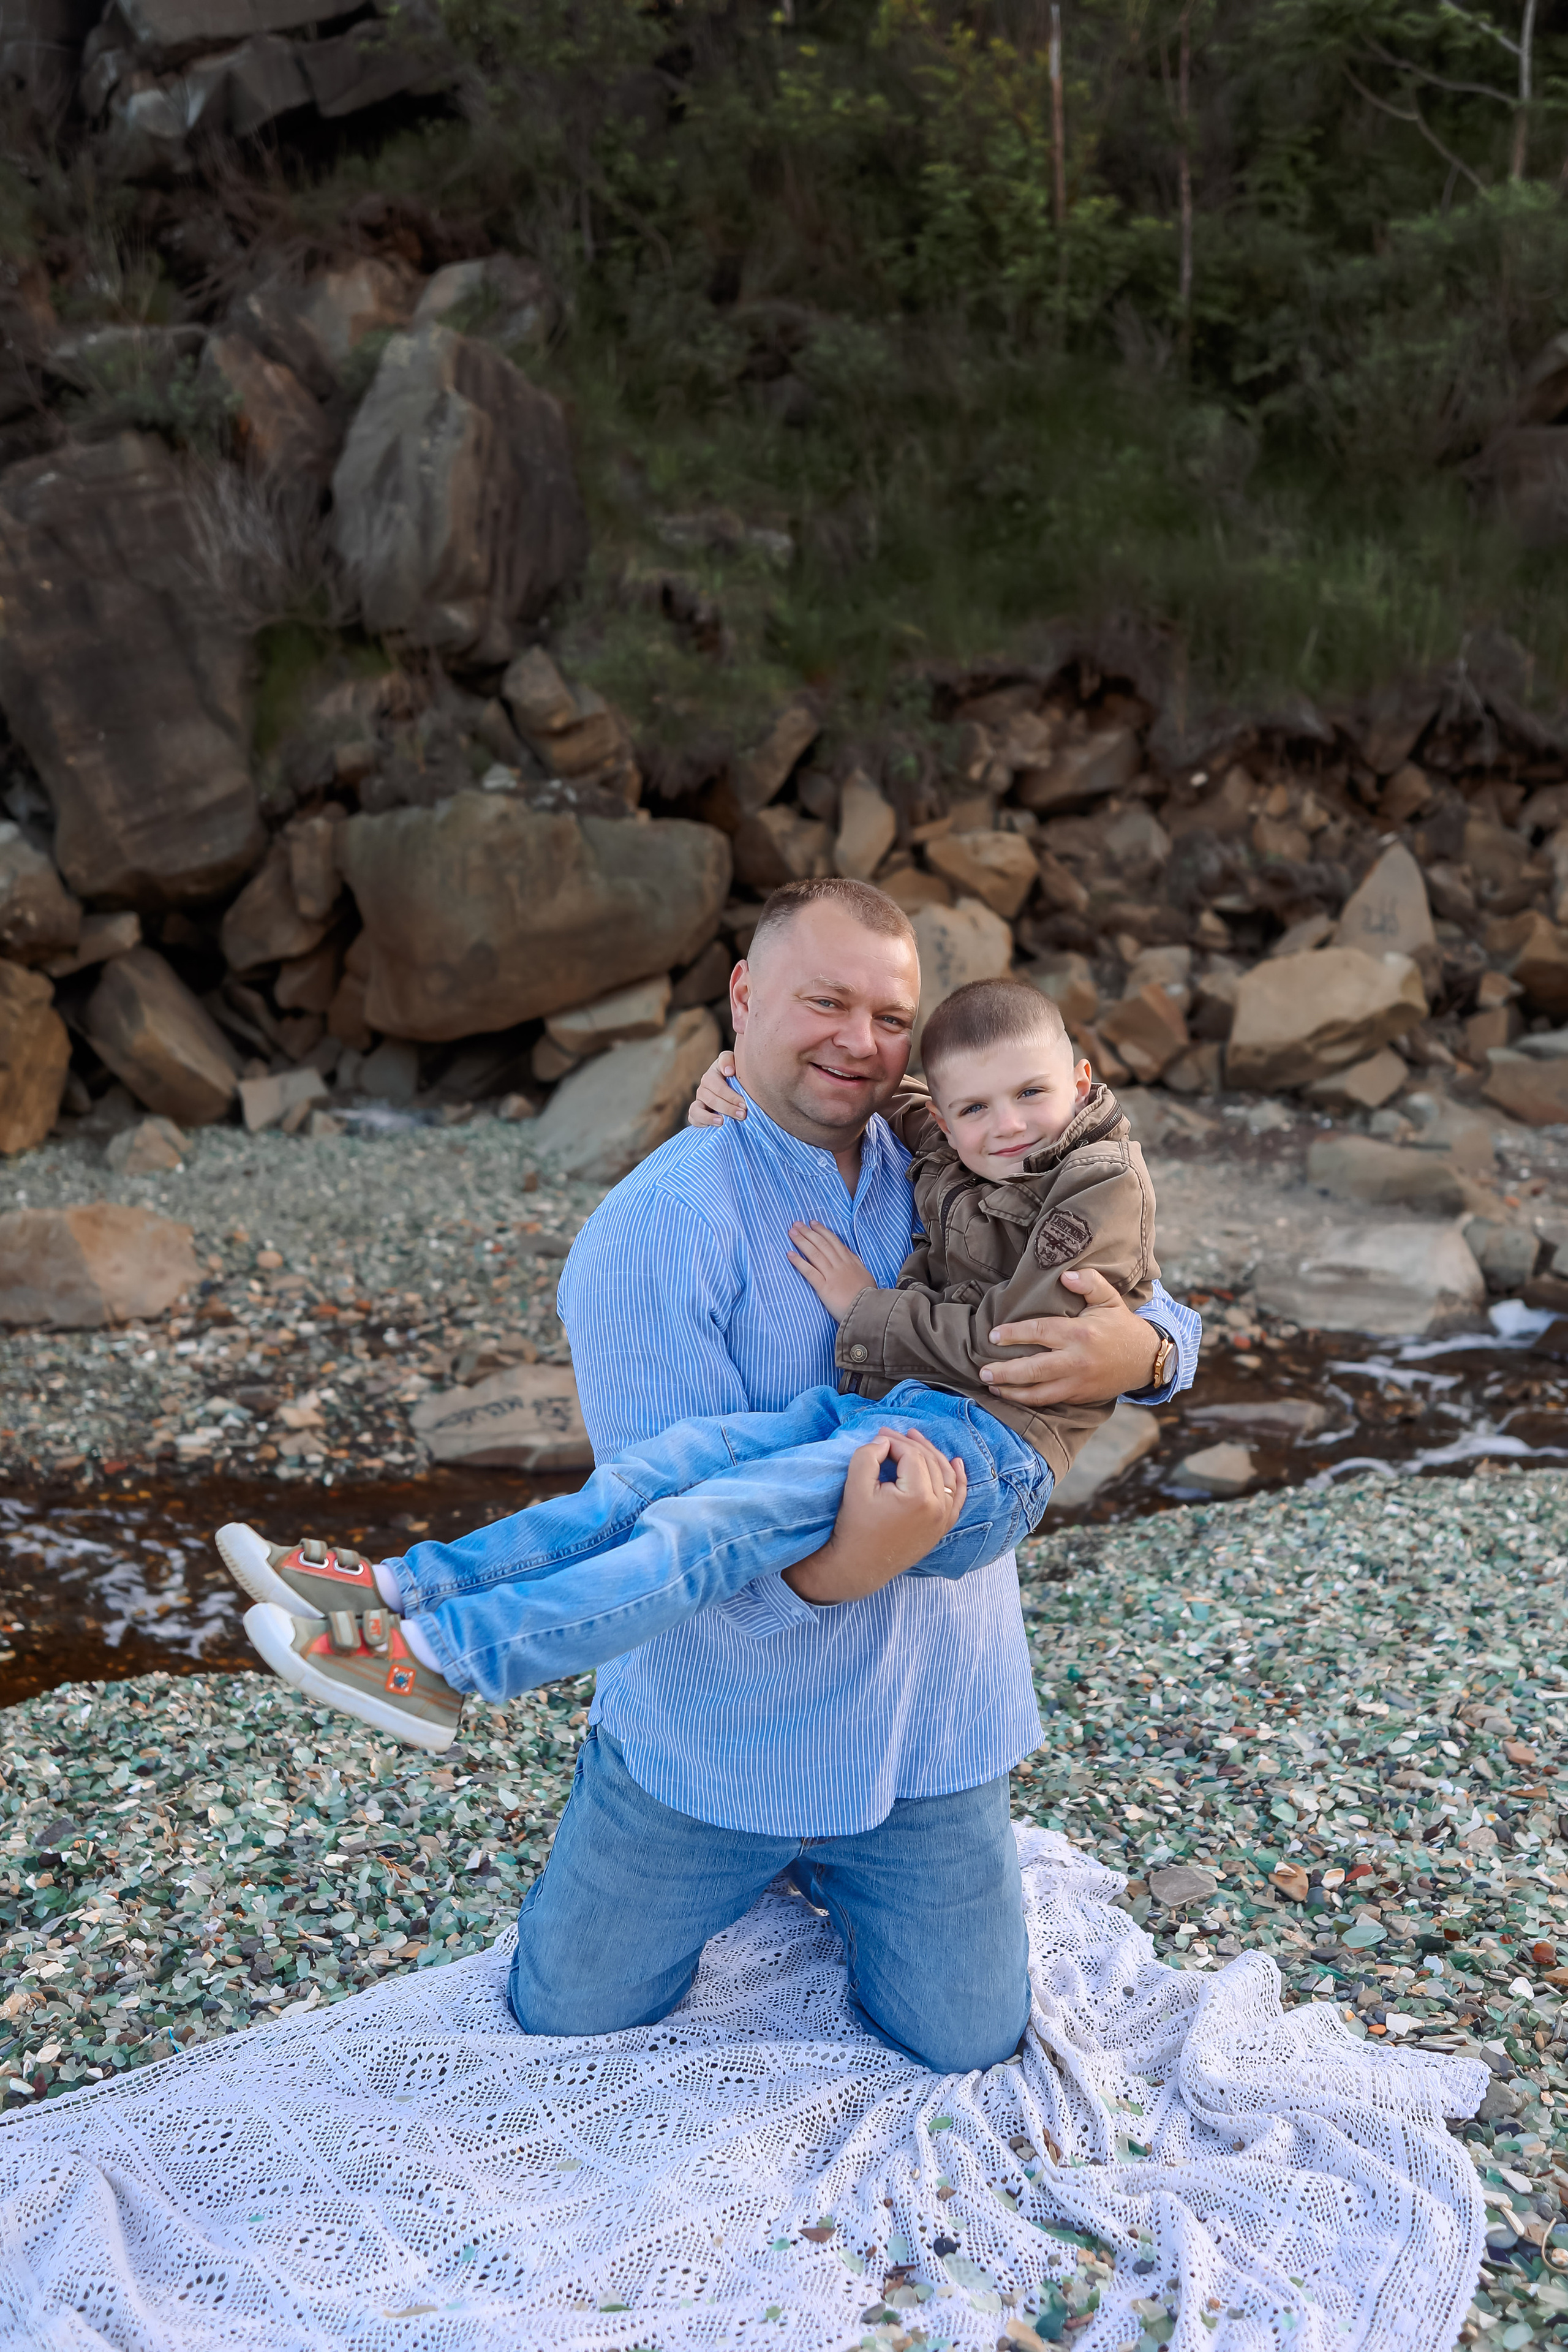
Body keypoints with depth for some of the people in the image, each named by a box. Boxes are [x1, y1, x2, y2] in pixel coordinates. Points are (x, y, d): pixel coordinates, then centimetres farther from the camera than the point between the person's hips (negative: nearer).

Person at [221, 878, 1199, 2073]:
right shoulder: (658, 1229, -19)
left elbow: (1143, 1307, 0)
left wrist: (1140, 1351, -25)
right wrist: (832, 1568, -42)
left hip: (926, 1717, 3)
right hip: (714, 1732, -2)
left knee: (965, 2044, 8)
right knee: (568, 2021, 13)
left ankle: (831, 1870, 36)